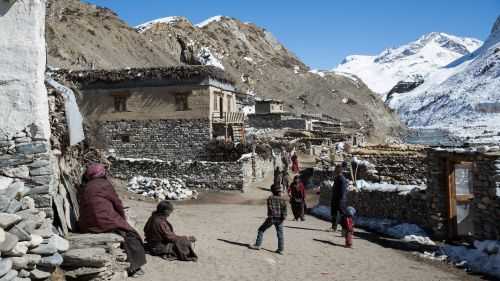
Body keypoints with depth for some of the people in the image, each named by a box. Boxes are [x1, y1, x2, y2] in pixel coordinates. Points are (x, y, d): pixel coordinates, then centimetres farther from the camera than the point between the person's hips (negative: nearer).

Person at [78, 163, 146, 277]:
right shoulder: (105, 184, -2)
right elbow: (117, 204, 2)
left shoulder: (84, 189, 16)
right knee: (130, 234, 10)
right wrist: (123, 218, 20)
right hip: (105, 222, -7)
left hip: (87, 226, 7)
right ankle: (134, 267, 6)